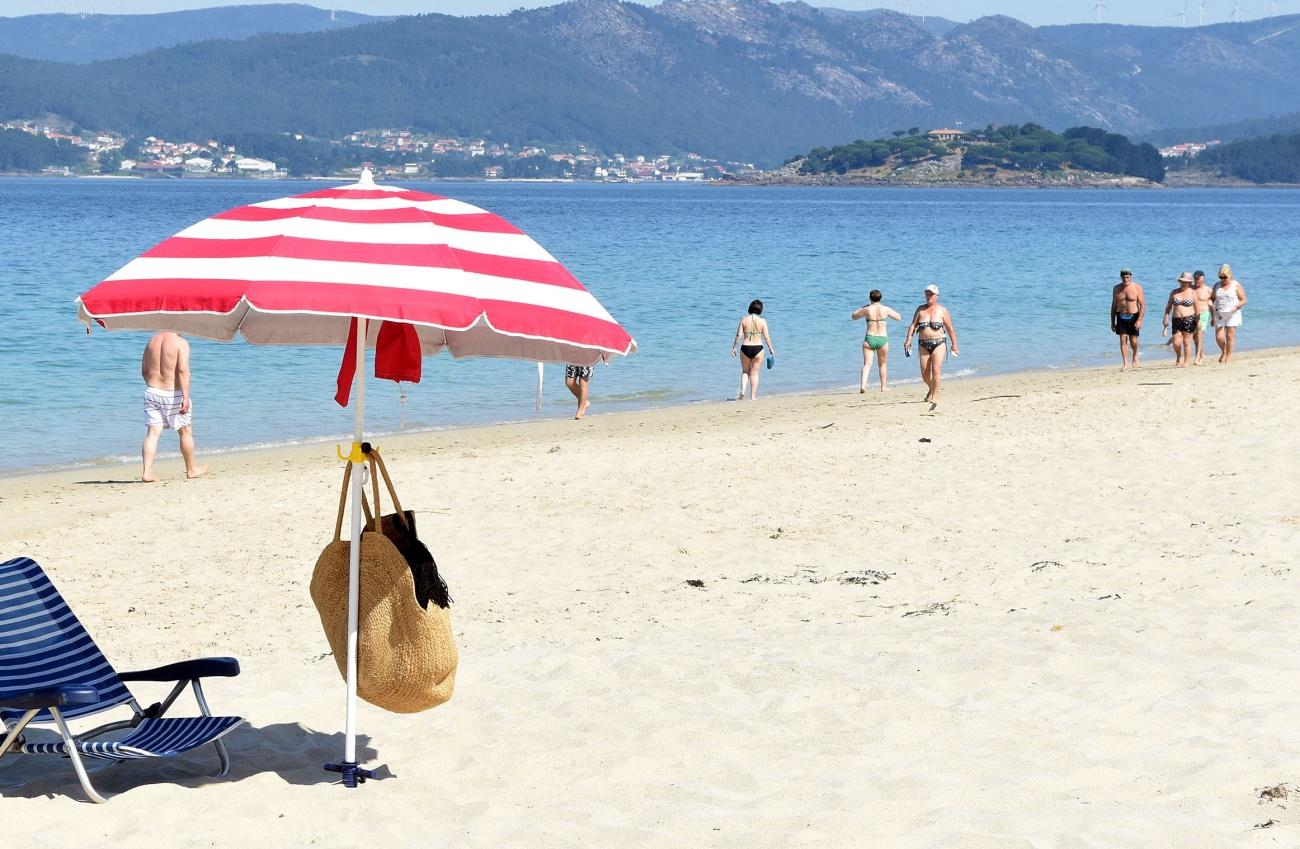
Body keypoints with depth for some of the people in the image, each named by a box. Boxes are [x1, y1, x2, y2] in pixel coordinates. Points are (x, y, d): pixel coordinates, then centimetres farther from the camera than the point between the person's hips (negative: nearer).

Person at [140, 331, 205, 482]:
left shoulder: (152, 341, 8)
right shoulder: (181, 343, -10)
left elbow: (144, 370, 13)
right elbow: (183, 370, -21)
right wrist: (186, 397, -25)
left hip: (152, 392, 4)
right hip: (173, 394, -4)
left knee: (153, 433, 1)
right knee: (185, 431, 13)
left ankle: (147, 472, -12)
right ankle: (191, 470, 26)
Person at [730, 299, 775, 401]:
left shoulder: (744, 319, -2)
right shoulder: (762, 321, -5)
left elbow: (739, 335, -5)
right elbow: (766, 337, -5)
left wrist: (734, 348, 3)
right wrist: (771, 349, 6)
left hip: (745, 348, 1)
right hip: (758, 348, -1)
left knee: (745, 371, 18)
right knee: (754, 373, 9)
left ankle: (742, 392, 1)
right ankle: (752, 396, 9)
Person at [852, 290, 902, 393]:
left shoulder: (867, 309, -3)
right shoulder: (885, 309, -2)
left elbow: (854, 316, 15)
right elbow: (899, 318, 12)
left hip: (870, 339, -1)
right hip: (882, 339, 1)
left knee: (867, 364, -2)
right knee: (883, 364, 17)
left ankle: (863, 385, -20)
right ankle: (883, 387, 23)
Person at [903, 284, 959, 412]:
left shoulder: (942, 310, 3)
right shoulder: (920, 309, 10)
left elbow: (950, 329, 6)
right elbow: (913, 325, 6)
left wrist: (954, 345, 4)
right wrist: (908, 339, -7)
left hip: (939, 343, -3)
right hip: (924, 344, 3)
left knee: (936, 369, -18)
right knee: (924, 373, 3)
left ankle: (935, 398, -20)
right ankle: (932, 389, 35)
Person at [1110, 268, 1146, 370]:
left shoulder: (1137, 288, -6)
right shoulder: (1116, 289, 5)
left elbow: (1143, 305, -8)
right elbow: (1114, 306, 11)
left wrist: (1139, 320, -17)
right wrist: (1112, 322, 8)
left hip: (1133, 317, -2)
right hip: (1121, 317, 2)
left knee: (1133, 341, 2)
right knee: (1123, 339, -7)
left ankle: (1135, 355, 32)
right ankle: (1125, 363, -6)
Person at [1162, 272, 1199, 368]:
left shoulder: (1192, 293, 2)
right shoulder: (1174, 292, 9)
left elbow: (1196, 309, 3)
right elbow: (1168, 307, 12)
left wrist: (1197, 324, 0)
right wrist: (1166, 320, 3)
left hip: (1189, 320, -2)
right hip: (1176, 320, 2)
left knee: (1187, 342, -1)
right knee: (1176, 343, -4)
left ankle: (1186, 362, 9)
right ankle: (1179, 356, 24)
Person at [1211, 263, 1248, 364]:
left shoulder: (1236, 285, -3)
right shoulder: (1217, 285, 8)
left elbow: (1243, 300, -2)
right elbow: (1212, 298, 17)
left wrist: (1237, 306, -21)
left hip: (1232, 315, -3)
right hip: (1219, 315, 3)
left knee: (1230, 336, -3)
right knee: (1219, 337, -3)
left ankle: (1228, 358, 6)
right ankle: (1223, 352, 26)